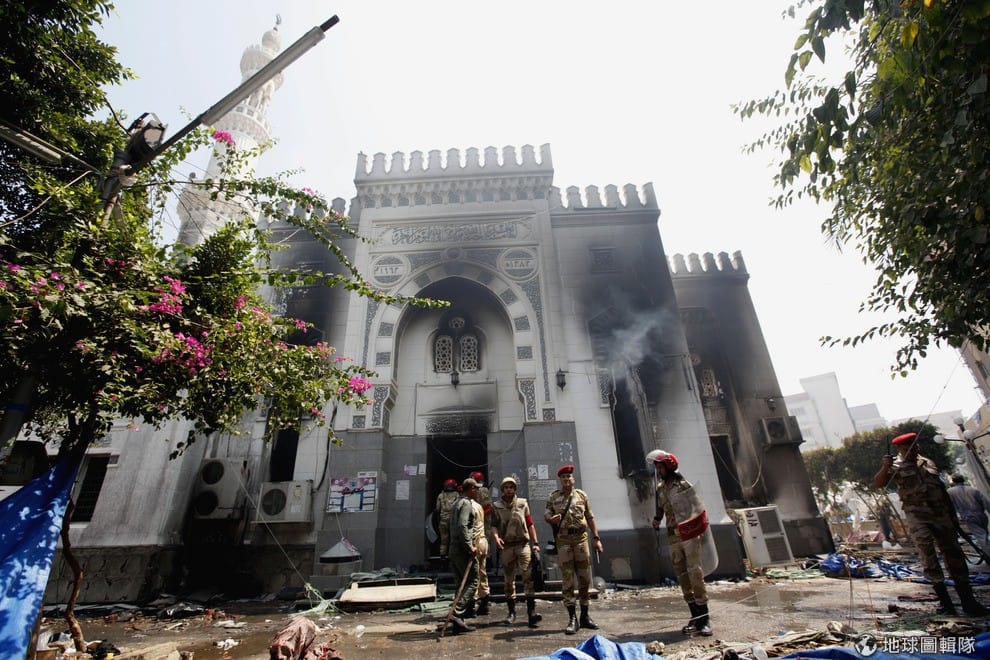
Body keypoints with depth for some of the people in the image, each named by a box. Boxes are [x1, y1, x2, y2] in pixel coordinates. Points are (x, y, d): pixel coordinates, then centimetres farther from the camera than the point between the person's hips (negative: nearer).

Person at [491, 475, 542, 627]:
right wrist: (496, 537, -22)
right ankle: (511, 612, 22)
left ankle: (531, 612, -13)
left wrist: (535, 543, 3)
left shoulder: (523, 503, 6)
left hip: (523, 544, -1)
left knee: (528, 575, -15)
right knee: (509, 579, 10)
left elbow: (530, 524, 8)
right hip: (506, 546, 1)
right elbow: (494, 525, -2)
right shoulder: (496, 506, 4)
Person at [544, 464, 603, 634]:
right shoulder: (553, 497, 4)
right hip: (563, 540, -2)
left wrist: (596, 539, 7)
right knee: (567, 579, -1)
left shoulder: (582, 495, 7)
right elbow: (546, 514, 3)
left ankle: (585, 616, 22)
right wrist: (551, 519, -21)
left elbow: (590, 518, 10)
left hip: (581, 538, 2)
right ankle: (572, 619, 8)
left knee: (584, 578, 7)